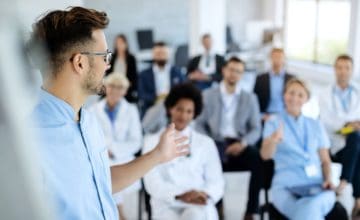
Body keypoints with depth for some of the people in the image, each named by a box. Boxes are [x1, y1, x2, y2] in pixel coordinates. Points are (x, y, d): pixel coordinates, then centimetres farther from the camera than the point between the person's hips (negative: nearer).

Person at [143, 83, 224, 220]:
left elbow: (216, 182, 8)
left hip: (198, 206, 1)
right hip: (167, 205, 0)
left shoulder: (206, 143, 14)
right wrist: (179, 195, -19)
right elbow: (152, 182, -2)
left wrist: (205, 194, -15)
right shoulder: (153, 141, 10)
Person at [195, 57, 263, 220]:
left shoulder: (250, 98, 15)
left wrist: (243, 143, -13)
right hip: (216, 143, 0)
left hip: (239, 145, 1)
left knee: (260, 159, -31)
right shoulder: (208, 95, 13)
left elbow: (256, 129, 8)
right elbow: (200, 124, 8)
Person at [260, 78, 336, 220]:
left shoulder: (316, 125, 20)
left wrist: (328, 179, -1)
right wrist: (273, 140, -29)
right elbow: (265, 155, -6)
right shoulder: (274, 122, 10)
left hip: (317, 185, 2)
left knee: (310, 207, -34)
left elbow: (325, 159, 20)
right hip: (286, 186, -2)